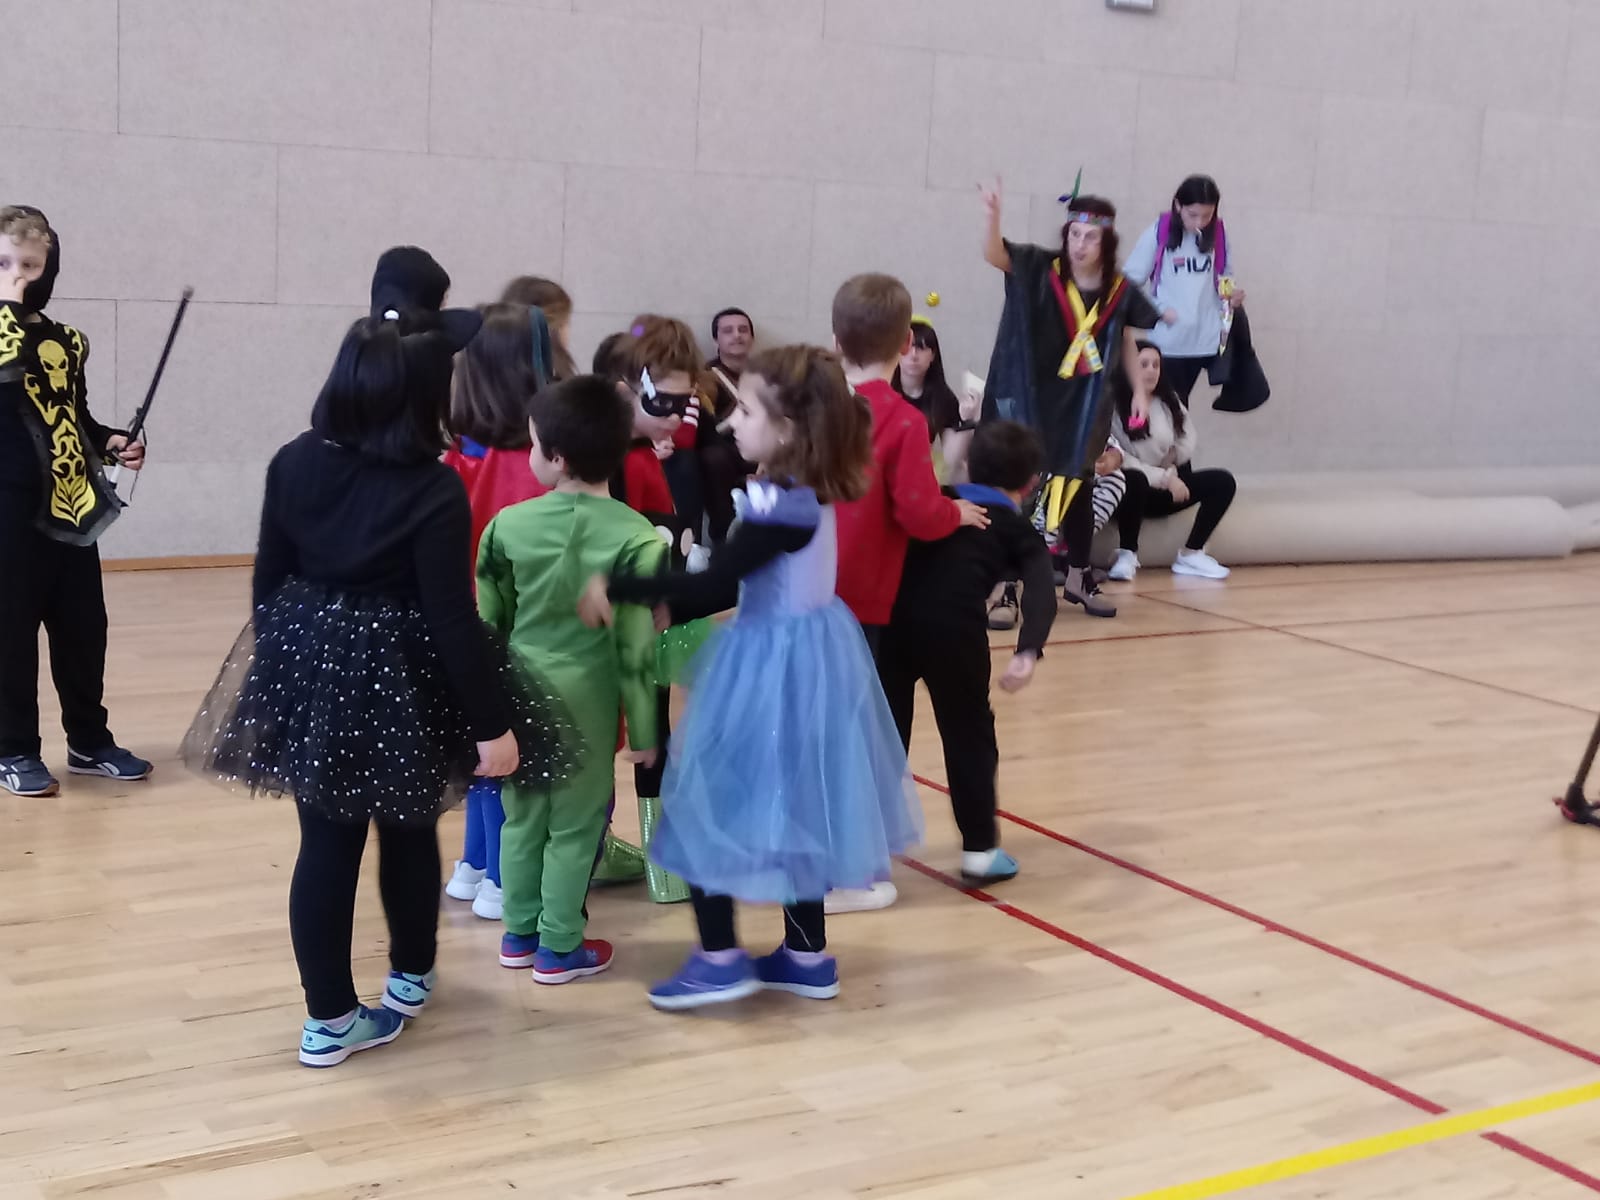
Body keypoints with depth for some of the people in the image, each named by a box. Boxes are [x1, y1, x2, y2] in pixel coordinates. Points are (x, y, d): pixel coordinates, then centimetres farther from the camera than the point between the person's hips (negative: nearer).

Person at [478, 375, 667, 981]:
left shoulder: (508, 526, -4)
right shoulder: (635, 538, -12)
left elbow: (489, 625, 3)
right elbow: (637, 647, -11)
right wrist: (644, 728, -1)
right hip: (586, 694, -3)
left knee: (523, 814, 17)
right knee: (575, 824, 8)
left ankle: (520, 934, 29)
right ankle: (559, 948, 17)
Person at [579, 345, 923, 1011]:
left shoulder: (781, 505, -22)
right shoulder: (805, 493, 7)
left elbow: (714, 582, -26)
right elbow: (741, 584, 10)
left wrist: (617, 589, -23)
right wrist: (670, 609, 5)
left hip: (776, 667, -10)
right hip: (799, 656, 10)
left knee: (728, 799, 1)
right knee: (793, 802, 17)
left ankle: (720, 957, 8)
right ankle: (807, 953, 26)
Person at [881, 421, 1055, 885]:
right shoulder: (1020, 531, 17)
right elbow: (1040, 595, -1)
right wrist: (1028, 652, -16)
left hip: (893, 616, 4)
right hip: (953, 625, -3)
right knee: (969, 735, 13)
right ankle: (980, 850, 18)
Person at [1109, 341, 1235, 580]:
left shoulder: (1170, 402, 9)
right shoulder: (1113, 406, -13)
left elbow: (1186, 449, 9)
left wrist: (1171, 477, -11)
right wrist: (1165, 478, -19)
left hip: (1165, 489, 7)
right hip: (1130, 489, -6)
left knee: (1222, 481, -8)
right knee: (1134, 479, -40)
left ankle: (1190, 555, -9)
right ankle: (1127, 554, -22)